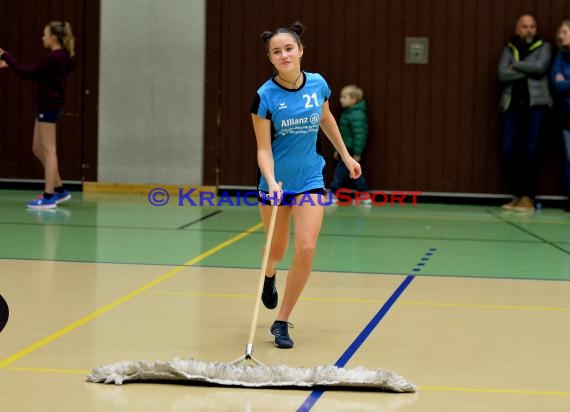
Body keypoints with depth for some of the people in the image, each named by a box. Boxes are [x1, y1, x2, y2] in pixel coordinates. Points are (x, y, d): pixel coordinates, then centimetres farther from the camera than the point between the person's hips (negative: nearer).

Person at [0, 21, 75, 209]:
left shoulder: (53, 58, -18)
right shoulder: (60, 56, 12)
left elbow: (28, 73, -17)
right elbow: (36, 74, 19)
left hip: (49, 106, -10)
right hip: (48, 105, 10)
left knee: (48, 151, -6)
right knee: (38, 149, 15)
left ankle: (48, 197, -2)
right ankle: (59, 189, 20)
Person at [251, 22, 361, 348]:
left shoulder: (318, 84, -7)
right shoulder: (265, 96, -17)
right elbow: (263, 148, -16)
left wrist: (346, 155, 20)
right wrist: (271, 182, -33)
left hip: (310, 180, 1)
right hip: (276, 182, -1)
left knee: (306, 250, -14)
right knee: (277, 251, 15)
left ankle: (281, 322, 0)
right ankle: (269, 275, 55)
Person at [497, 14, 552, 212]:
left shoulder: (544, 47, 8)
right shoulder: (509, 49, 12)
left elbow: (540, 66, -12)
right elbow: (502, 74, -3)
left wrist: (516, 66, -4)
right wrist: (528, 70, -9)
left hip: (536, 104, -2)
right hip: (513, 104, 2)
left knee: (530, 150, -11)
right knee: (507, 152, -5)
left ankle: (528, 198, -4)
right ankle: (517, 195, 9)